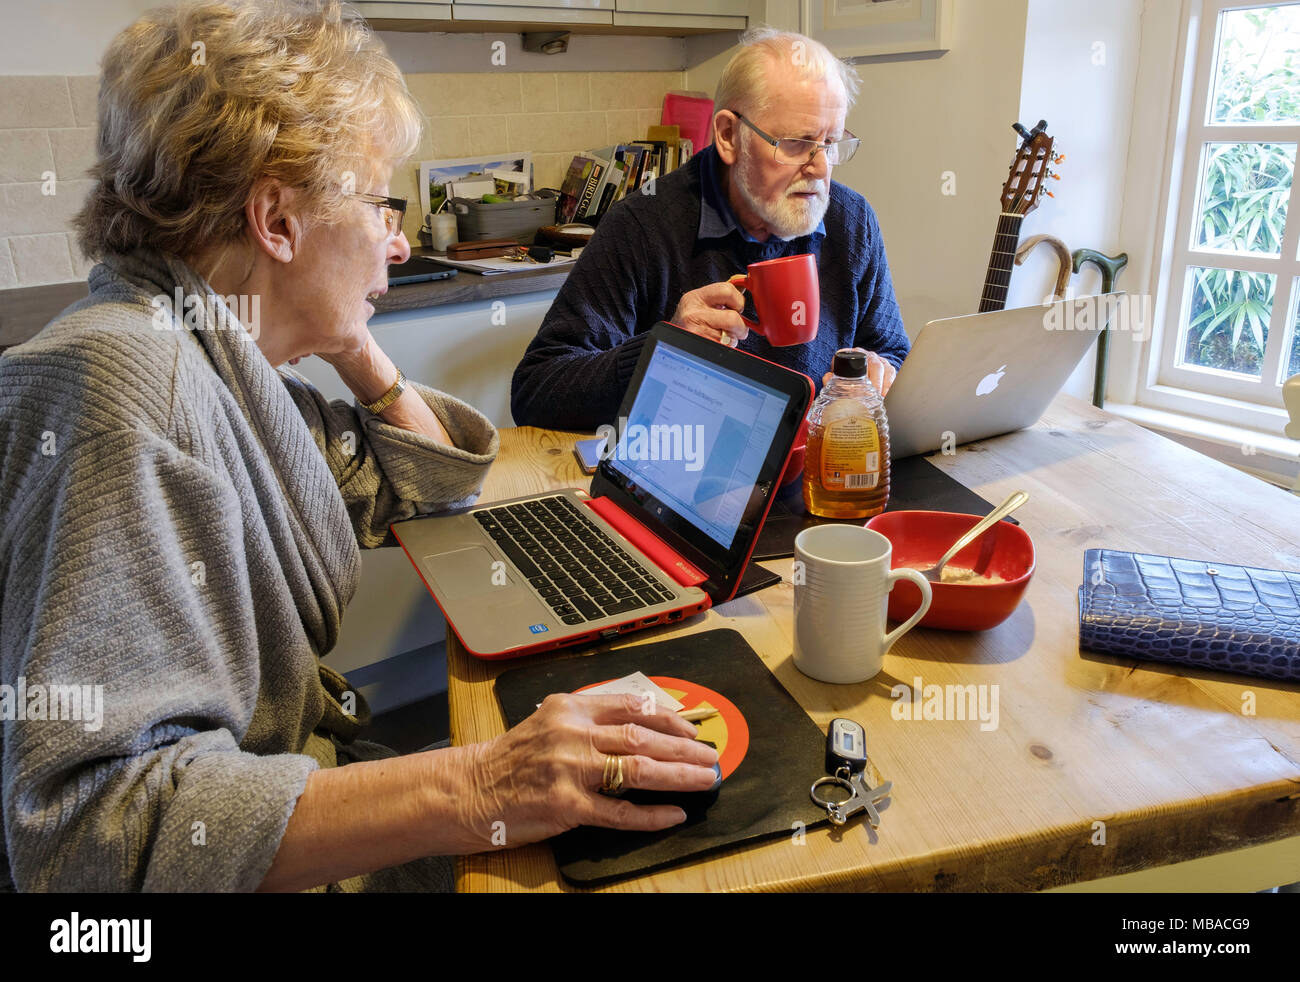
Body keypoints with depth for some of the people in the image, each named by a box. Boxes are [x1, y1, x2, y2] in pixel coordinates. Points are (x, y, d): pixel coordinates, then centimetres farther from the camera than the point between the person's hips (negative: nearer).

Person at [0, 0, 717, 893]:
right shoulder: (120, 385, -26)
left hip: (292, 775, 8)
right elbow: (95, 820, -32)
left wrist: (358, 352, 2)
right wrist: (467, 792, -38)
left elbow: (421, 484, 17)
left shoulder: (225, 358, 3)